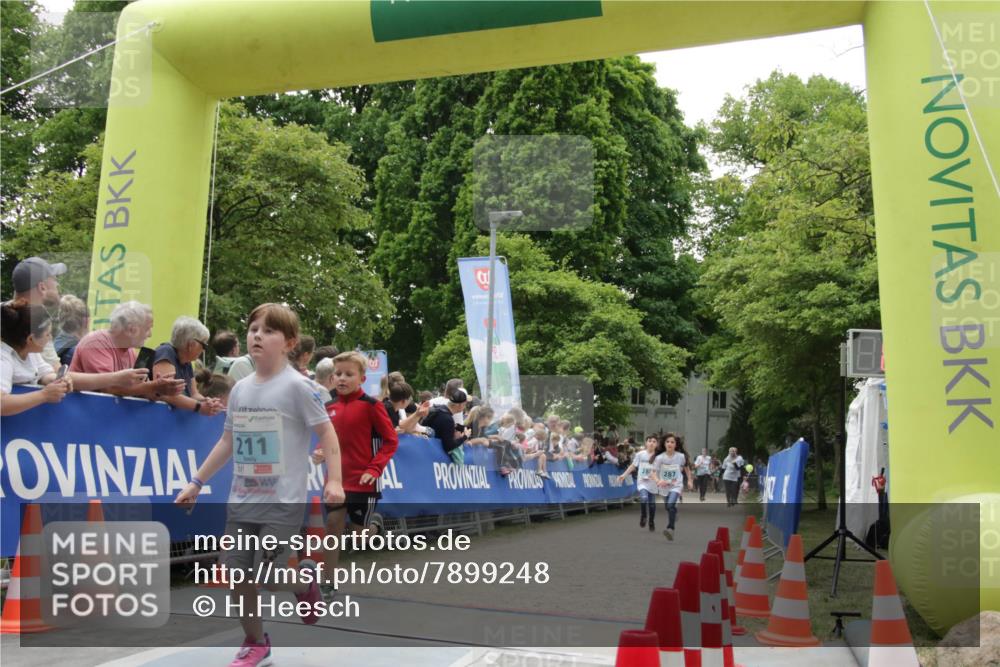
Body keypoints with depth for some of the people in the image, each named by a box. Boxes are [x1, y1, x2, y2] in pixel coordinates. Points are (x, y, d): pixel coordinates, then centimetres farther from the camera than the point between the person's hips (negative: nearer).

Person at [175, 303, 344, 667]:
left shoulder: (295, 386, -10)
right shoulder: (240, 389, 8)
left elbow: (326, 432, -9)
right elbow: (228, 441, 17)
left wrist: (333, 480, -19)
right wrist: (196, 482, 16)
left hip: (283, 502, -6)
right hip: (241, 500, 6)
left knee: (267, 577, -9)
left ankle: (305, 580, 25)